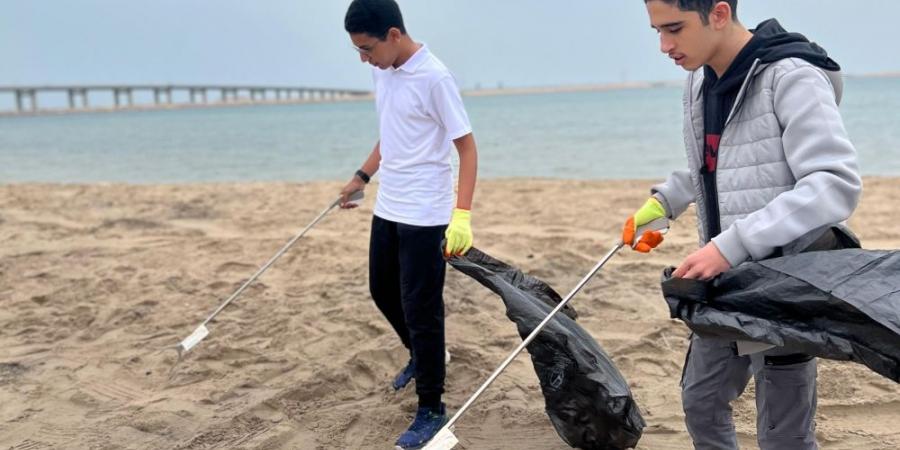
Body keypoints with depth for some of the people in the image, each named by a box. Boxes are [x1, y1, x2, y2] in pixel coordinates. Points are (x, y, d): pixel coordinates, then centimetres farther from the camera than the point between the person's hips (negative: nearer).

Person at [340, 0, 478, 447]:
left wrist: (462, 215, -25)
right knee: (382, 292, 20)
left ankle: (431, 410, 13)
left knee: (420, 310, -2)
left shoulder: (434, 77, -18)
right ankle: (420, 356, 46)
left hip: (424, 216, -8)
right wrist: (361, 177, 22)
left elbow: (467, 147, -18)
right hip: (387, 208, 8)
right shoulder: (381, 72, 5)